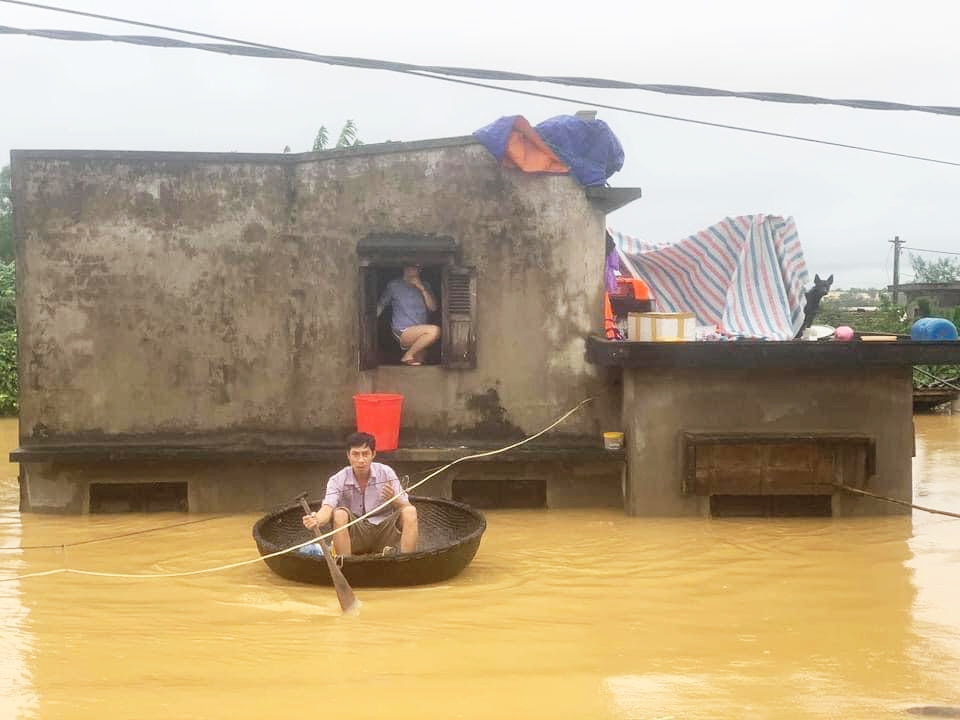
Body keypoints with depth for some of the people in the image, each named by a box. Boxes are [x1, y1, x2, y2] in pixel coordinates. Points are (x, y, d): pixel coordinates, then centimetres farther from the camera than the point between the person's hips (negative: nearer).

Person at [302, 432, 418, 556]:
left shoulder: (386, 473, -4)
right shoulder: (337, 480, -8)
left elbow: (405, 506, -6)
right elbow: (328, 507, -24)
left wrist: (394, 500, -31)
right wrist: (317, 520, -48)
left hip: (383, 534, 1)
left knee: (410, 511, -22)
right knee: (339, 514, -29)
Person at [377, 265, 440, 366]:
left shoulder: (425, 286, 13)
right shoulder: (394, 285, 3)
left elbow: (433, 307, 2)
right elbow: (380, 305, 6)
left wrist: (422, 289, -8)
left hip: (420, 333, 5)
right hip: (403, 332, -5)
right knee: (434, 331, -29)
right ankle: (408, 356, -14)